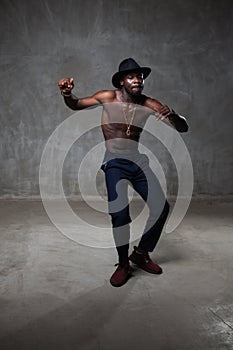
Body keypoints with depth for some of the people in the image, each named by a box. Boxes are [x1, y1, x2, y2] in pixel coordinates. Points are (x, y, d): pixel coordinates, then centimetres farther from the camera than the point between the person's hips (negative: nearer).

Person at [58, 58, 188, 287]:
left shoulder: (149, 104, -3)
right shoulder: (108, 97, -7)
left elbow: (183, 129, -3)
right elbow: (75, 105, 6)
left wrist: (173, 116, -26)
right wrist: (67, 94, -17)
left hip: (138, 161, 4)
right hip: (115, 163, -4)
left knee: (161, 207, 0)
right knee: (120, 213, -18)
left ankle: (141, 253, 21)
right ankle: (123, 264, 4)